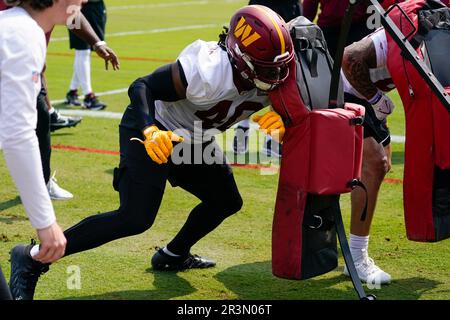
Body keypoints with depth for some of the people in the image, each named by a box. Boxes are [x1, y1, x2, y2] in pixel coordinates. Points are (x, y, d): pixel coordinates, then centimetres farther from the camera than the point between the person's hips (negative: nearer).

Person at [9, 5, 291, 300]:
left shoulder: (269, 78, -12)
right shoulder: (209, 72, -34)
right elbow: (142, 86, -28)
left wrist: (280, 123, -22)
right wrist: (150, 131, -44)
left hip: (191, 140, 8)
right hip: (152, 133, -8)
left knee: (226, 202, 14)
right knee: (135, 218, -20)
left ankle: (173, 255, 38)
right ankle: (33, 258, -15)